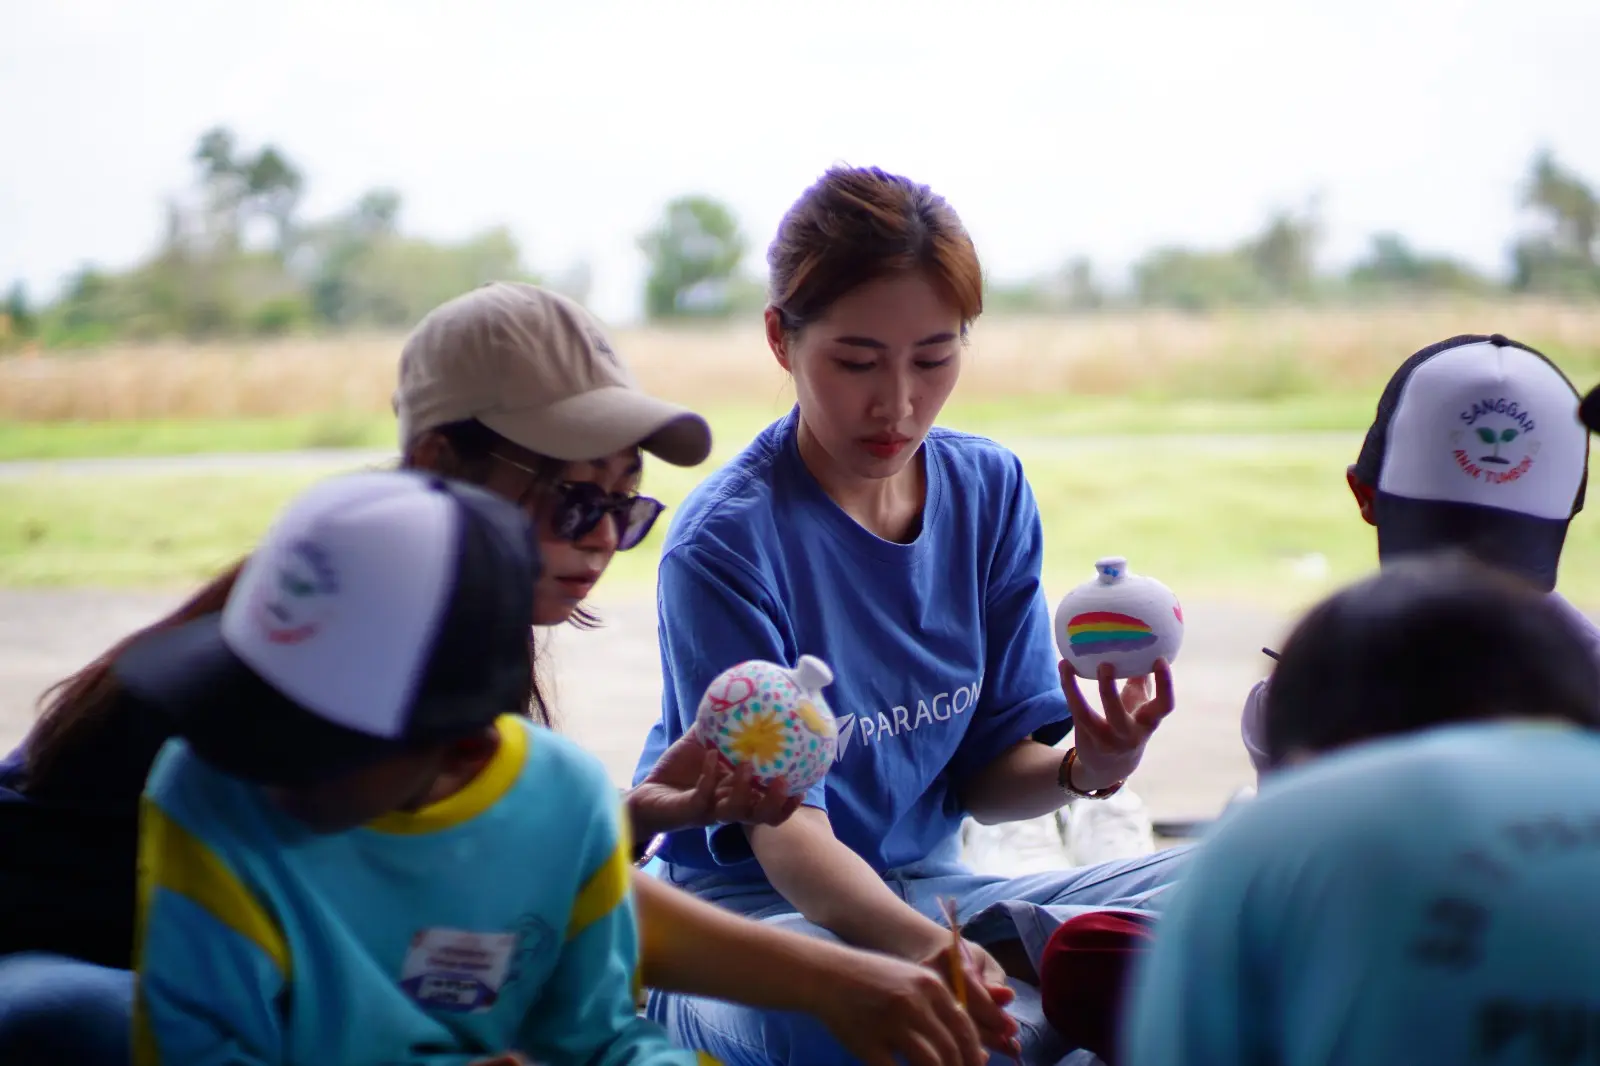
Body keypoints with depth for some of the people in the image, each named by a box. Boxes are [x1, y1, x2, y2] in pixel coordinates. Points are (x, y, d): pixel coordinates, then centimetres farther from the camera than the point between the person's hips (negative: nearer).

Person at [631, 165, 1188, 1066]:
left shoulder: (990, 493, 2)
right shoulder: (724, 543, -16)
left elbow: (982, 777, 3)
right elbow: (782, 830, -24)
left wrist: (1084, 772, -20)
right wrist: (928, 951, -42)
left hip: (929, 887, 5)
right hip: (746, 909, -5)